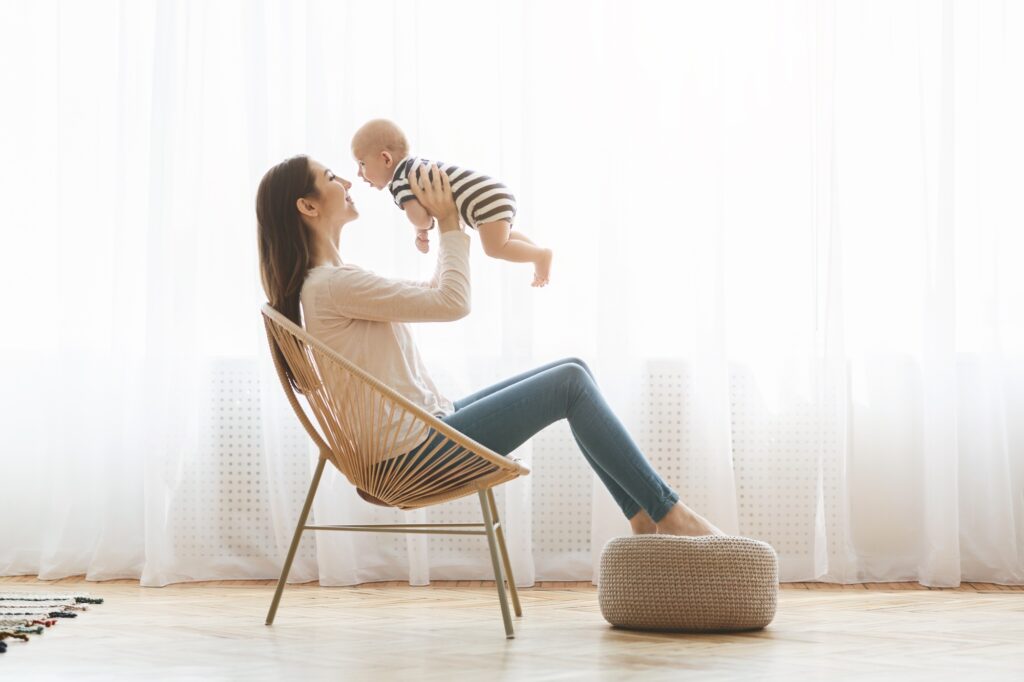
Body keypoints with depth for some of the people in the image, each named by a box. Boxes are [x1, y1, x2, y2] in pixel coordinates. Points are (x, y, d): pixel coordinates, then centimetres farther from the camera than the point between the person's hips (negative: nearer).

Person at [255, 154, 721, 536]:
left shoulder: (323, 284, 13)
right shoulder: (332, 285, -19)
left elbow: (428, 298, 25)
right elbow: (453, 303, -19)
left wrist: (449, 228, 19)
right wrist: (448, 223, -6)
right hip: (417, 452, -11)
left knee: (572, 371, 9)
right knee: (571, 383, -9)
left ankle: (643, 517, 9)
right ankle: (667, 513, 0)